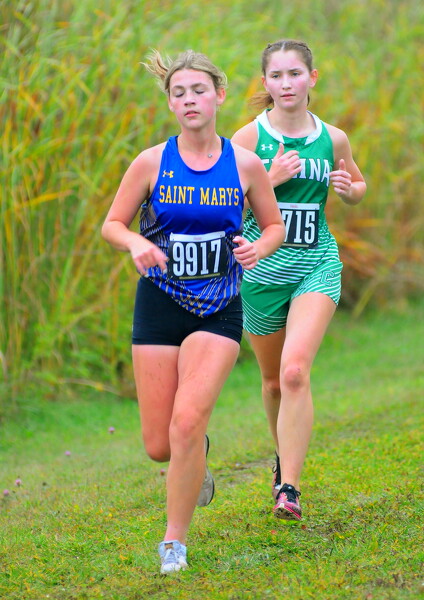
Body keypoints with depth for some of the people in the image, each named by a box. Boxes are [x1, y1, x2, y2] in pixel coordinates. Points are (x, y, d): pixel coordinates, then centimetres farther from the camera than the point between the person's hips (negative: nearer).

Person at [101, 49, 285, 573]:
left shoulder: (245, 164, -1)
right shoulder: (151, 163, -3)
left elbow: (274, 225, 11)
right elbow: (112, 224, 5)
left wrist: (259, 247, -11)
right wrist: (137, 244, -17)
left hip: (218, 311, -1)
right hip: (159, 307, 1)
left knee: (187, 421, -19)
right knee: (159, 446, 1)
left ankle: (175, 540, -2)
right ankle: (197, 459, 40)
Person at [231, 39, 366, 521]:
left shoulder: (333, 139, 3)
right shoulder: (249, 138, -4)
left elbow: (358, 188, 21)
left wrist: (348, 188, -3)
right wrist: (269, 179, -19)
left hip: (317, 265, 0)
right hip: (261, 265, 1)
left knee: (295, 371, -19)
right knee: (274, 379, 14)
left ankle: (288, 487, -18)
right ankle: (285, 454, 42)